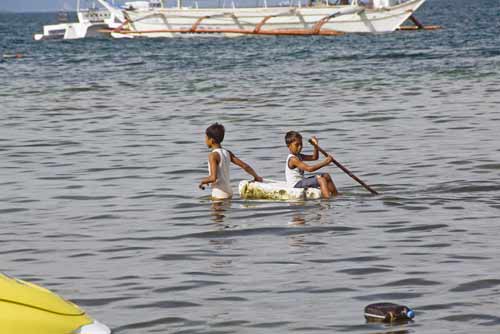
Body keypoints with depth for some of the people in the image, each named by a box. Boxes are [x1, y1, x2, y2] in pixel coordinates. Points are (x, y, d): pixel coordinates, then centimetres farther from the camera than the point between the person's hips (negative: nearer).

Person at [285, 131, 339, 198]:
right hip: (296, 185, -11)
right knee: (320, 179, -25)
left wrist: (315, 146, 1)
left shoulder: (298, 156, 12)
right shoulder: (293, 159, -21)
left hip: (301, 181, 11)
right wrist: (325, 163, -27)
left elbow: (314, 157, 17)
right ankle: (327, 198, -39)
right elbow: (309, 169, -27)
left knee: (326, 176, 10)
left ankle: (336, 195, 8)